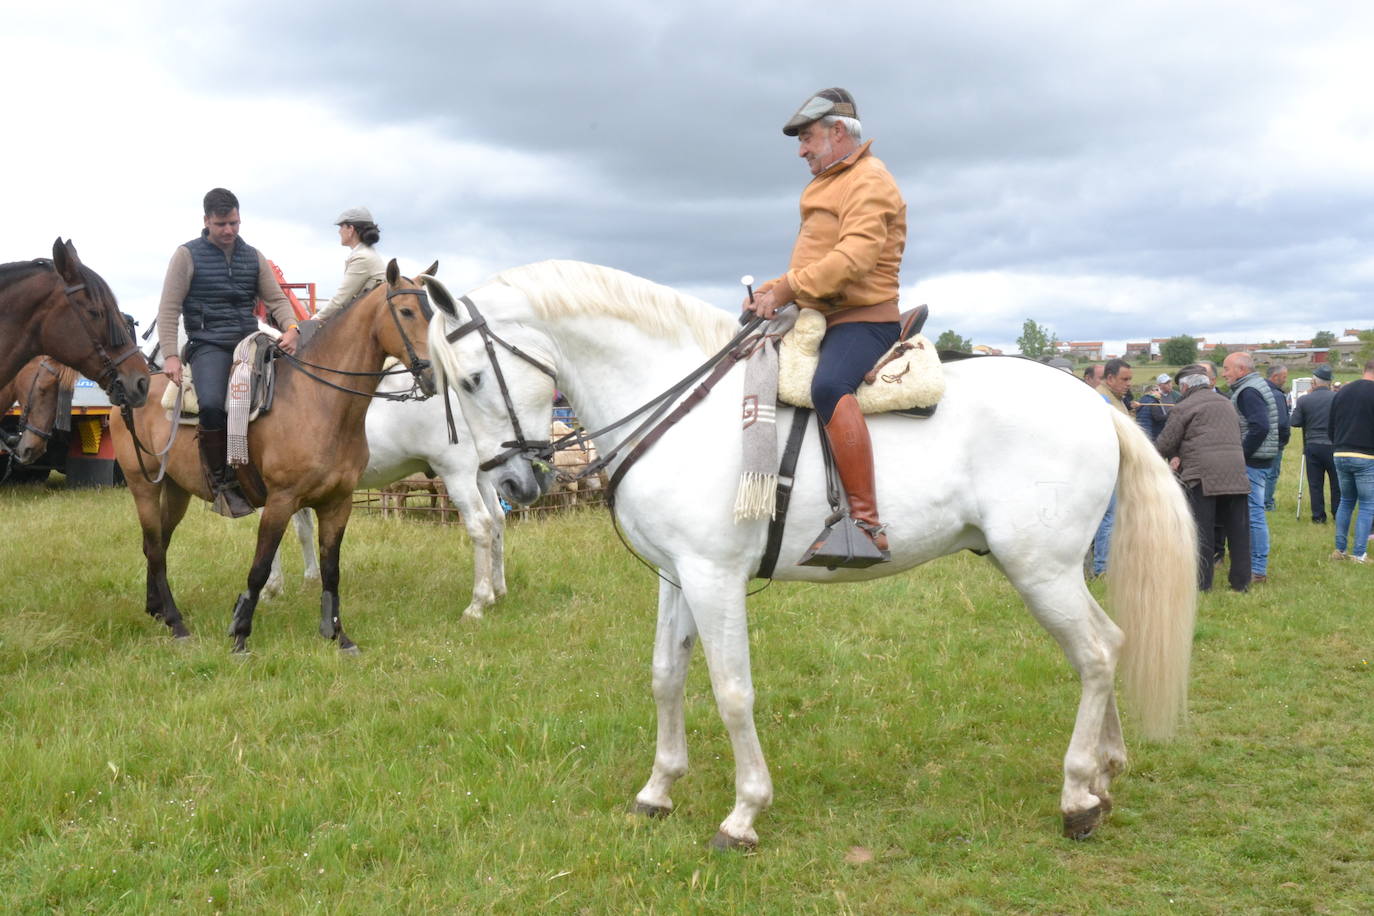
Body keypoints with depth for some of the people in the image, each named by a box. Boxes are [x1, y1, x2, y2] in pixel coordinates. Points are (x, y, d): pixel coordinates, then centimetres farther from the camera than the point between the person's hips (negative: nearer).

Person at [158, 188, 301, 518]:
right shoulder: (188, 255, 3)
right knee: (213, 404, -30)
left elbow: (276, 299, 12)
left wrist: (291, 328, -10)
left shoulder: (253, 256, 15)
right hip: (209, 346, -5)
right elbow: (169, 309, 0)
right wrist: (170, 356, -11)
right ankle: (222, 484, -15)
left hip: (250, 343, 5)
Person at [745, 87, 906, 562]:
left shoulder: (869, 181, -8)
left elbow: (854, 258, -23)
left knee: (828, 386, -38)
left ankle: (867, 521, -42)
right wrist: (770, 291, 10)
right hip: (821, 319, 11)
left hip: (863, 319, -11)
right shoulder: (831, 183, 24)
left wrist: (787, 288, -23)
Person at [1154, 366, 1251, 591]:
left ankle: (1201, 583, 1)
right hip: (1236, 473, 6)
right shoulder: (1226, 403, 22)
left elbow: (1165, 444, 1)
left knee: (1201, 531, 0)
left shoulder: (1184, 407, -1)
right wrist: (1181, 456, 13)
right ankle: (1241, 582, 13)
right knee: (1237, 530, 9)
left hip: (1202, 475, -6)